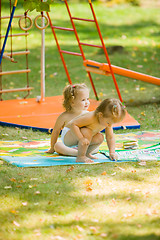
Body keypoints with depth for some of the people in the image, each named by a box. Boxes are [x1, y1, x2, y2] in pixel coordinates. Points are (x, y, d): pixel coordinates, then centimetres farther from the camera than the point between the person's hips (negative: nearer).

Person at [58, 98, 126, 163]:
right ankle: (80, 157, -20)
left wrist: (112, 152, -12)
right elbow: (73, 124, -36)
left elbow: (110, 138, -2)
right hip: (67, 135, -8)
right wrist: (81, 138, -42)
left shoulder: (108, 120, -11)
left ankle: (86, 153, 14)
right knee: (87, 132, -32)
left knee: (99, 138, -7)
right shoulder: (90, 118, -35)